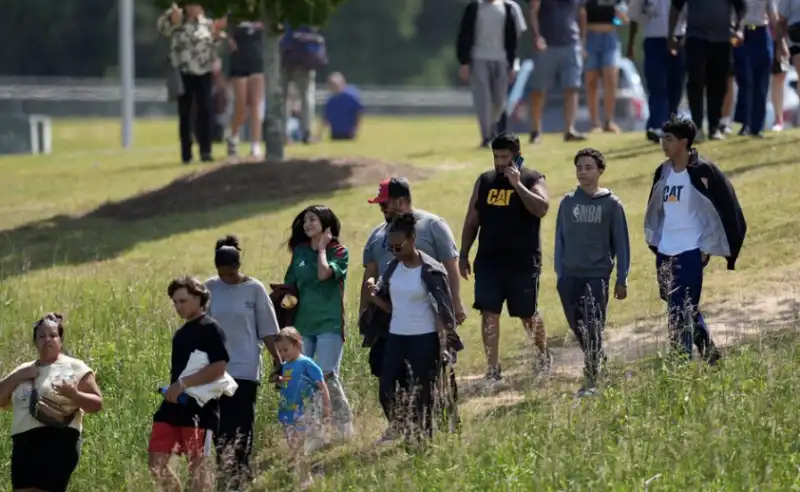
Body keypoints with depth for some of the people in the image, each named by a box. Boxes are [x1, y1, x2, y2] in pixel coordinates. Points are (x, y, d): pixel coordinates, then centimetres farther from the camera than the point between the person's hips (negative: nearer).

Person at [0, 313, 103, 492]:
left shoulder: (75, 368, 4)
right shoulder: (24, 370, 22)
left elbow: (97, 404, 1)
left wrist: (74, 395, -19)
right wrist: (17, 376, 2)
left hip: (57, 442, -6)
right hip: (23, 444, 6)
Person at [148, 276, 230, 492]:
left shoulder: (210, 329, -9)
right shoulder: (181, 333, 18)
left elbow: (219, 368, -19)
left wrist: (183, 384, -22)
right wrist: (172, 388, 10)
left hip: (199, 407, -9)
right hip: (174, 404, 9)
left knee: (198, 465, -4)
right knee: (156, 461, 5)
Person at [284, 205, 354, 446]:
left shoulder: (339, 252, -2)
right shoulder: (300, 251, 12)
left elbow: (324, 273, -20)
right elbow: (290, 284, 19)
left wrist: (321, 248, -6)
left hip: (329, 324, -5)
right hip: (302, 323, 5)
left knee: (327, 376, -12)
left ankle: (344, 425, 2)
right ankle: (309, 433, 3)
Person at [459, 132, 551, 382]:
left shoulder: (532, 180, -3)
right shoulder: (485, 181, 9)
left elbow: (541, 208, -23)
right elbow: (471, 221, 12)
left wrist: (517, 184, -24)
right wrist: (463, 255, 8)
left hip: (523, 262, -3)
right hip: (488, 261, 3)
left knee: (528, 314, 9)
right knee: (489, 314, -3)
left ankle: (543, 354, 35)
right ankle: (493, 369, 2)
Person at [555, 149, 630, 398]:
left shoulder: (611, 204, 0)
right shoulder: (568, 202, 8)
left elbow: (621, 243, 2)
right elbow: (560, 239, 12)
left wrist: (622, 280, 0)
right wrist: (560, 274, 9)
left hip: (597, 276, -3)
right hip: (570, 277, 3)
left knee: (593, 330, -7)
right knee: (578, 329, 8)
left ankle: (591, 381, -4)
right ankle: (599, 361, 30)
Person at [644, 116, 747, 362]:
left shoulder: (703, 172, -10)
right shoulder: (663, 172, 9)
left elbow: (725, 209, -9)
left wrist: (707, 248, -10)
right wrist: (653, 241, 14)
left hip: (690, 252, -7)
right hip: (665, 253, 7)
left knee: (682, 311, -10)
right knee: (686, 310, 15)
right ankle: (708, 351, 28)